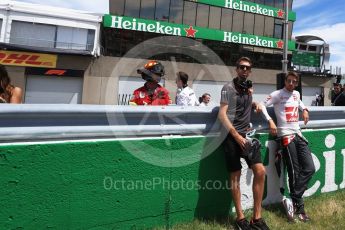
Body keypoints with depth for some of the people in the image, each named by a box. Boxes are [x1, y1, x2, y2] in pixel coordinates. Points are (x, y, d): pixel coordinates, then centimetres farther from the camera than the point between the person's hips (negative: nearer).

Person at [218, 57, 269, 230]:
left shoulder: (248, 86, 14)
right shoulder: (229, 87, -6)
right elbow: (222, 114, -15)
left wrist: (254, 103, 13)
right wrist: (236, 136, -19)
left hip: (248, 134, 6)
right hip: (232, 136, -6)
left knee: (260, 171, -2)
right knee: (235, 176, 2)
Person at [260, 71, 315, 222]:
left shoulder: (296, 94, 17)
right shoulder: (277, 94, -5)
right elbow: (262, 106, -12)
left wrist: (304, 109, 17)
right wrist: (270, 121, -23)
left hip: (298, 135, 8)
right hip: (286, 136, -7)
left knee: (310, 169, 1)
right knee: (294, 172, -4)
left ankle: (293, 200, 11)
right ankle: (298, 207, 10)